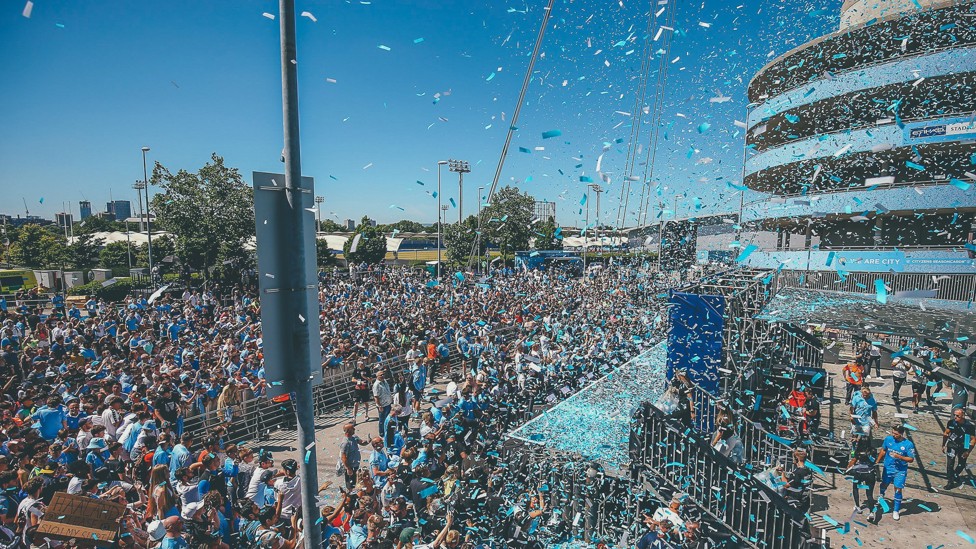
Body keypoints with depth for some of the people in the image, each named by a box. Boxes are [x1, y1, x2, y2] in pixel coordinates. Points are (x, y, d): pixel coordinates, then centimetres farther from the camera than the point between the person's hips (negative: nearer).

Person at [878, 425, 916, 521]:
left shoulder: (908, 444, -18)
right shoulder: (888, 439, -8)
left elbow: (911, 459, -14)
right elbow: (883, 450, 7)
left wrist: (899, 457, -29)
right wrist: (877, 461, 10)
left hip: (900, 471, -3)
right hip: (888, 468, 3)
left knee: (898, 489, -1)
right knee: (884, 484, 19)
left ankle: (896, 511, 13)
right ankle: (881, 496, 50)